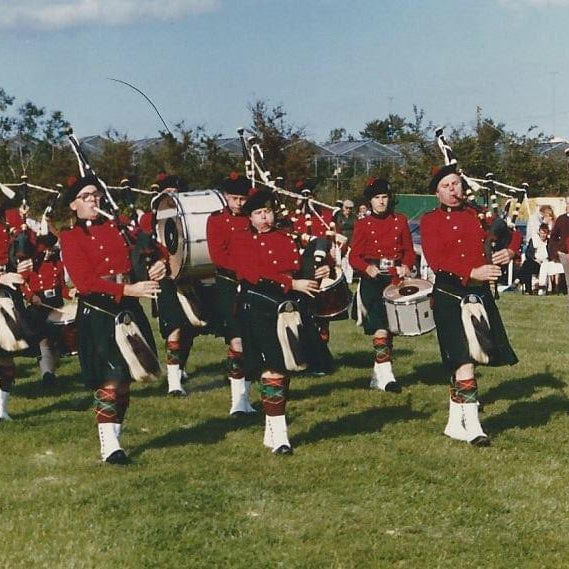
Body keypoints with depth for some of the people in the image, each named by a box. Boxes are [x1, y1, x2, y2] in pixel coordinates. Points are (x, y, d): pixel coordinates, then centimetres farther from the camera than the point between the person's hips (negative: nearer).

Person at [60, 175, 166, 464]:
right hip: (97, 312, -6)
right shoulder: (70, 237, -2)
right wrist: (127, 290, -21)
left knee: (124, 378, 10)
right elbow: (85, 281, -12)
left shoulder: (115, 227, 15)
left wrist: (157, 267, -10)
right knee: (109, 378, -11)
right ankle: (109, 447, -6)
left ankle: (114, 437, 23)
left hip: (127, 309, 6)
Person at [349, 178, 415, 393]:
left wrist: (406, 266, -8)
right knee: (381, 326, -18)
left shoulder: (400, 221, 10)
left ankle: (378, 375, 18)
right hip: (373, 280, -3)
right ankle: (385, 375, -19)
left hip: (395, 279, 3)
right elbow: (354, 257, 0)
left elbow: (409, 250, 12)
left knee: (390, 326, 6)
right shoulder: (363, 225, 4)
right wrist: (367, 268, -20)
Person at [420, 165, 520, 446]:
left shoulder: (477, 216, 14)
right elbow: (436, 258, -14)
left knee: (461, 361, 11)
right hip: (450, 296, -5)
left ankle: (455, 423, 21)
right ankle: (472, 426, -11)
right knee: (463, 359, -12)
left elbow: (513, 233, 19)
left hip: (480, 294, 5)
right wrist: (472, 272, -25)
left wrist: (509, 251, -4)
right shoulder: (431, 220, -1)